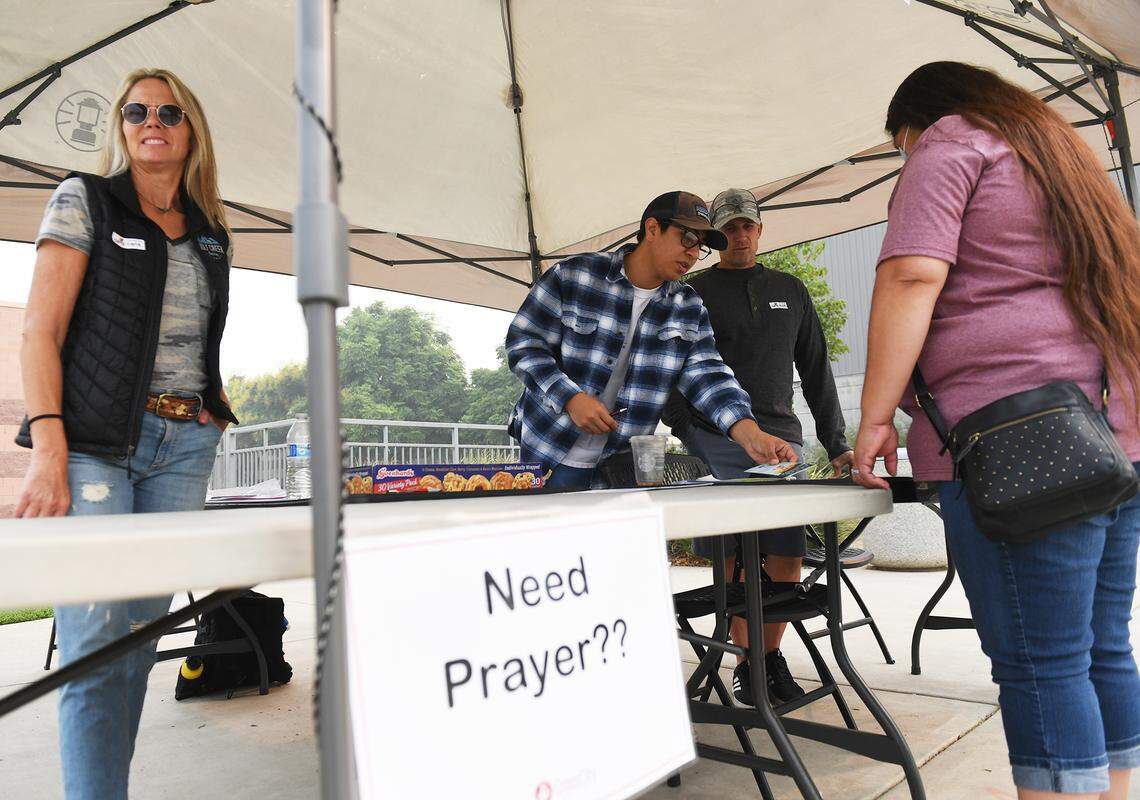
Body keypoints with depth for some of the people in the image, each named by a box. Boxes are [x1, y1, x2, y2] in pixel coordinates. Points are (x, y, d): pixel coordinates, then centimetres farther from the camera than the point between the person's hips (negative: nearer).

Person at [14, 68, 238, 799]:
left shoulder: (210, 234, 17)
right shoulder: (86, 201, 4)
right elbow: (41, 333, -4)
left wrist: (213, 408, 6)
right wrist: (49, 454, -15)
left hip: (186, 444, 4)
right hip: (97, 441, -4)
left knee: (144, 632, 7)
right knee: (96, 643, -7)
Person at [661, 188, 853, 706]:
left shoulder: (790, 291, 20)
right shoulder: (693, 293, 9)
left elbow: (816, 372, 20)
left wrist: (836, 444, 13)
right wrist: (687, 440, -9)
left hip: (781, 439, 3)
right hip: (716, 444, -3)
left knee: (787, 557, 0)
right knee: (734, 560, -2)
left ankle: (772, 655, 18)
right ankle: (745, 661, 13)